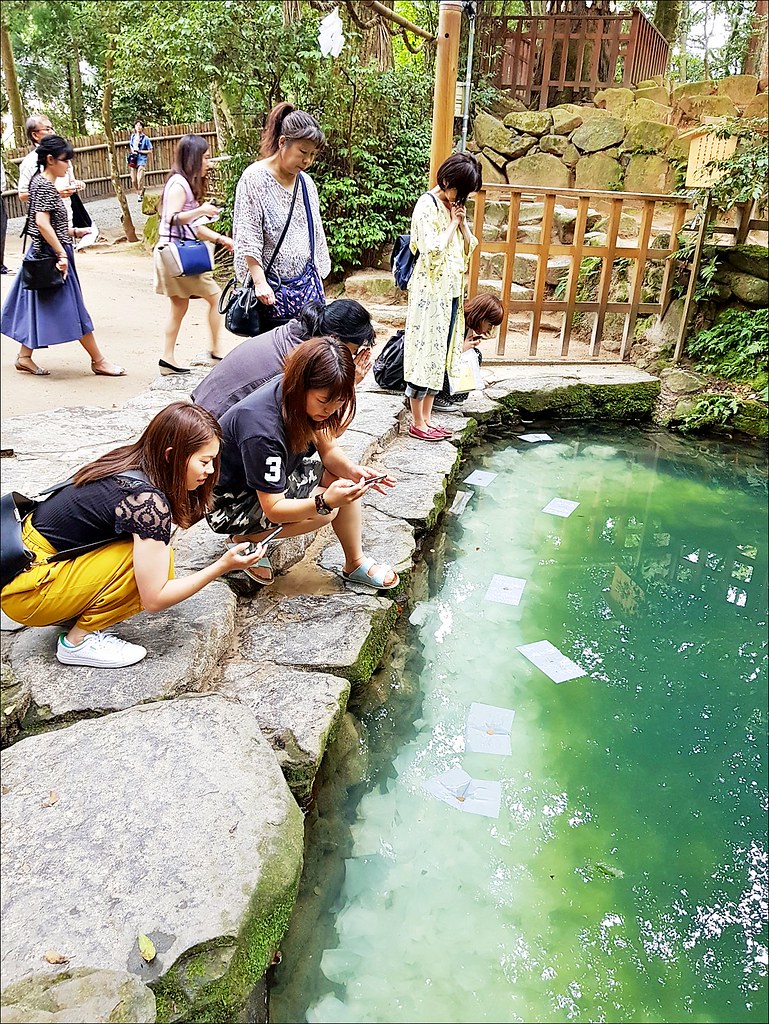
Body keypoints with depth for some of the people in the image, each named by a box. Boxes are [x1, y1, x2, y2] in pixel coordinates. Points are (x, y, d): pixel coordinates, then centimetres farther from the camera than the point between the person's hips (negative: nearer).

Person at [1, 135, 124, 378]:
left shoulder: (43, 182, 14)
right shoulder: (45, 185, -15)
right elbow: (42, 223, -24)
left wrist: (74, 232, 13)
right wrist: (62, 254, -25)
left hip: (44, 255, 10)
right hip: (52, 255, -10)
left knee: (38, 308, 12)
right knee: (71, 308, -5)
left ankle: (24, 356, 18)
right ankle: (98, 361, 1)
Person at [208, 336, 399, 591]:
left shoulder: (295, 394, -13)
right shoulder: (262, 430, -36)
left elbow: (328, 450, -2)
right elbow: (274, 508, -30)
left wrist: (353, 471, -23)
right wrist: (325, 501, -45)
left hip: (272, 476, 8)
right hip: (228, 504, -8)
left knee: (346, 481, -9)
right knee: (325, 511, -25)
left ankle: (356, 564, 4)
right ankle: (245, 540, -5)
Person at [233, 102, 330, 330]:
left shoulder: (306, 183, 13)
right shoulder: (255, 178, -5)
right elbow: (247, 238, -10)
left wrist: (317, 280, 17)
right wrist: (259, 282, -18)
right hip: (270, 288, -5)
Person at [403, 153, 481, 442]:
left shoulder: (454, 205, 13)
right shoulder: (427, 205, -12)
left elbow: (469, 248, 13)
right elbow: (433, 252, -21)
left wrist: (462, 222, -1)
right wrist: (452, 223, -12)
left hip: (451, 291, 9)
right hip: (430, 291, -9)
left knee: (440, 354, 10)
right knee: (425, 353, -3)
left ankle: (426, 418, 19)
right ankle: (417, 423, 6)